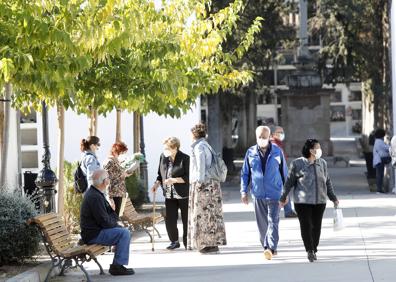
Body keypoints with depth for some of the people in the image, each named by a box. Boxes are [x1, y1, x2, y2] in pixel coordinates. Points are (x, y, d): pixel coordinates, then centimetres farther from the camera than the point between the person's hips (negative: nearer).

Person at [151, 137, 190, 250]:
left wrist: (174, 180, -23)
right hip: (169, 195, 5)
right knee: (169, 220, 1)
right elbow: (161, 174, 16)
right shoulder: (163, 157, 4)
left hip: (183, 194, -5)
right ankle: (174, 241, 17)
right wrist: (157, 183, -1)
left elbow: (188, 177, -14)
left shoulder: (185, 158, -12)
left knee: (186, 219, 4)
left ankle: (187, 242, 17)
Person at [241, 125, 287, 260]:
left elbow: (284, 172, 10)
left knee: (273, 221, -12)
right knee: (262, 223, 7)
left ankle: (271, 248, -20)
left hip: (274, 193, -2)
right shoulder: (251, 153, 5)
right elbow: (245, 173, 11)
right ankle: (267, 247, 18)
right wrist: (244, 191, 2)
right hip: (258, 193, 2)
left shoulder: (277, 152, 3)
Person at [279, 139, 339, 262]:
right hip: (303, 201, -4)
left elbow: (327, 182, 16)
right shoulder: (297, 164, -5)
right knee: (306, 226, -8)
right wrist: (283, 198, 7)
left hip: (319, 201, 4)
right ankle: (309, 251, 0)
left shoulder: (322, 163, 8)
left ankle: (314, 250, 17)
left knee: (316, 226, 4)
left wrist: (333, 198, 17)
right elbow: (289, 181, 2)